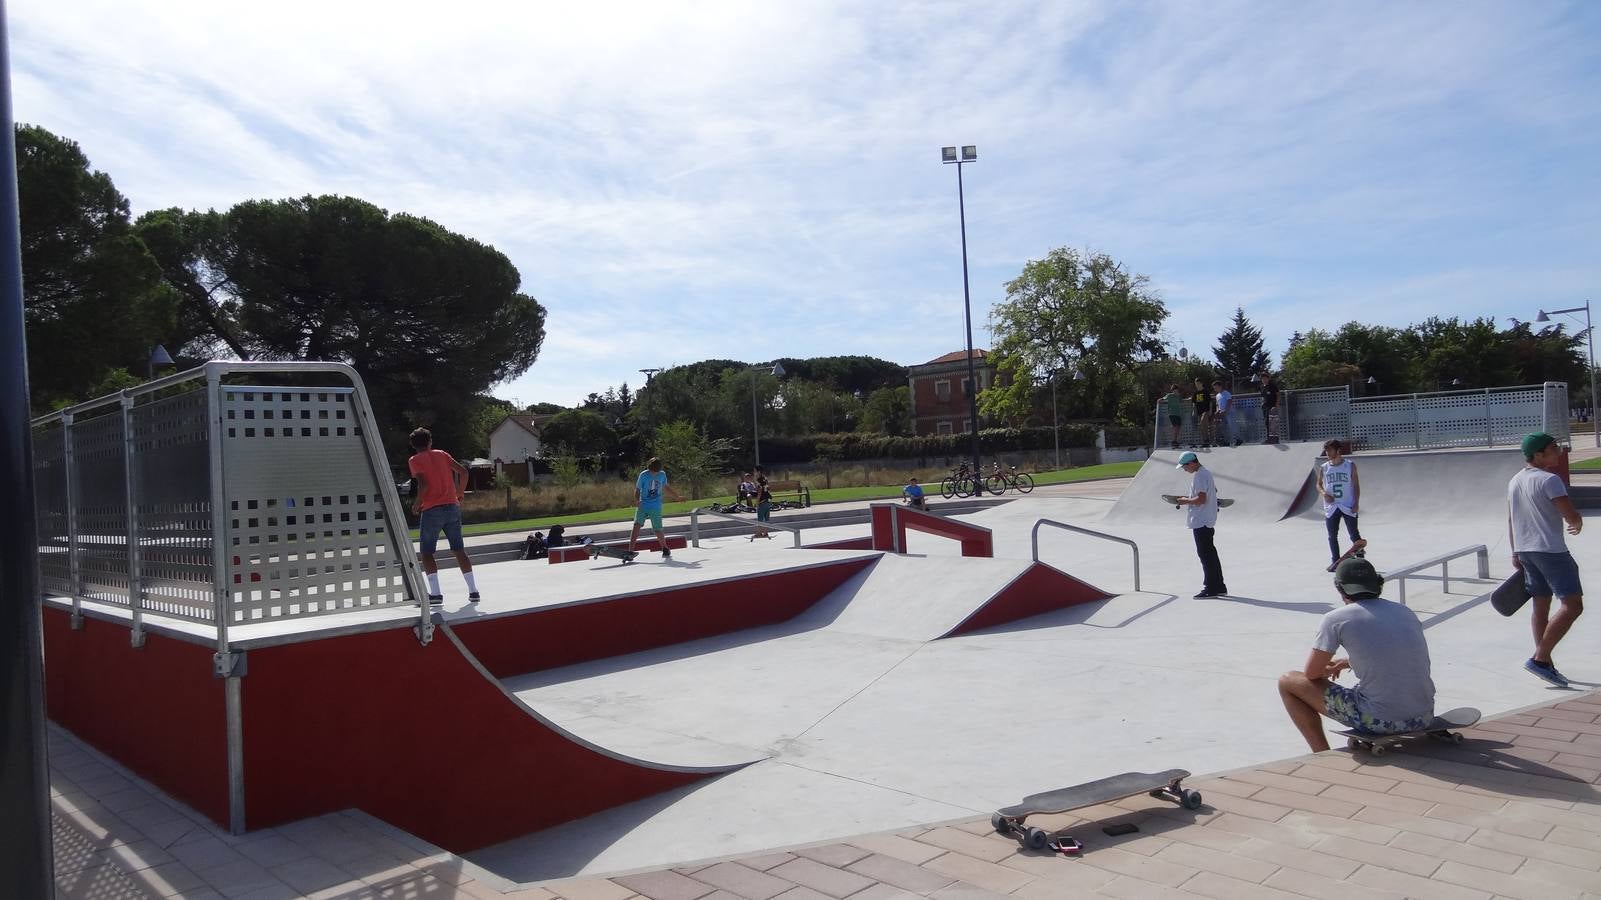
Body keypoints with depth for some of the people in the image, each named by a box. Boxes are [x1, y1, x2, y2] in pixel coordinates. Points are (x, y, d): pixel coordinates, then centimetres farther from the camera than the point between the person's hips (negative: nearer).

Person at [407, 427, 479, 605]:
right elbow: (463, 472, 6)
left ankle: (435, 593, -8)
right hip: (452, 507, 4)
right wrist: (460, 493, 19)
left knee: (426, 553, 5)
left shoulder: (414, 460, 2)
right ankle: (473, 590, 8)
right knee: (459, 550, 12)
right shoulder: (442, 454, 14)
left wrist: (417, 503, 2)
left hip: (431, 510, -4)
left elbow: (423, 484, -12)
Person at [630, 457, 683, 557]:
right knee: (637, 525, -18)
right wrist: (636, 500, -23)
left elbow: (665, 488, 20)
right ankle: (630, 551, -20)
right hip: (643, 505, -1)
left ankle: (665, 549, 26)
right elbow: (637, 489, -4)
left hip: (656, 507, 1)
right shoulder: (643, 475, -5)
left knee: (657, 530, 2)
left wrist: (677, 497, 26)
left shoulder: (662, 475, 3)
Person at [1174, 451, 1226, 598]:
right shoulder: (1206, 473, 15)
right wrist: (1190, 499, 20)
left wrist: (1186, 501, -9)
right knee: (1210, 553, 15)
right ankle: (1219, 586, 21)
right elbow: (1214, 491, 27)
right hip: (1208, 520, 10)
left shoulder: (1199, 476, -18)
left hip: (1201, 521, -10)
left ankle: (1210, 588, -2)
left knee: (1205, 554, -5)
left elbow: (1201, 499, -25)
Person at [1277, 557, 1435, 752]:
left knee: (1287, 681, 9)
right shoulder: (1406, 612, 11)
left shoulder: (1335, 619, -5)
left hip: (1379, 721, -6)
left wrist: (1327, 671, 26)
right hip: (1424, 719, 6)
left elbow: (1311, 674, 3)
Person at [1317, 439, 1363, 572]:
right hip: (1331, 507, 3)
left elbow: (1356, 485, 0)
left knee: (1354, 535, -3)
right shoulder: (1323, 468, 5)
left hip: (1348, 506, -3)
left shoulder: (1350, 465, -1)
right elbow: (1319, 484, 13)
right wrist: (1323, 493, -9)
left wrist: (1356, 503, -8)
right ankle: (1335, 561, 13)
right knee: (1332, 536, 5)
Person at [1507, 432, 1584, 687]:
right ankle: (1540, 658, -10)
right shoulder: (1549, 480, -13)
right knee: (1573, 605, -6)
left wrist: (1516, 553, 22)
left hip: (1524, 550, 9)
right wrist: (1578, 523, 7)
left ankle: (1546, 664, 16)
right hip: (1550, 550, -9)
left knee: (1541, 606, 13)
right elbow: (1571, 516, -17)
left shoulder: (1515, 481, 13)